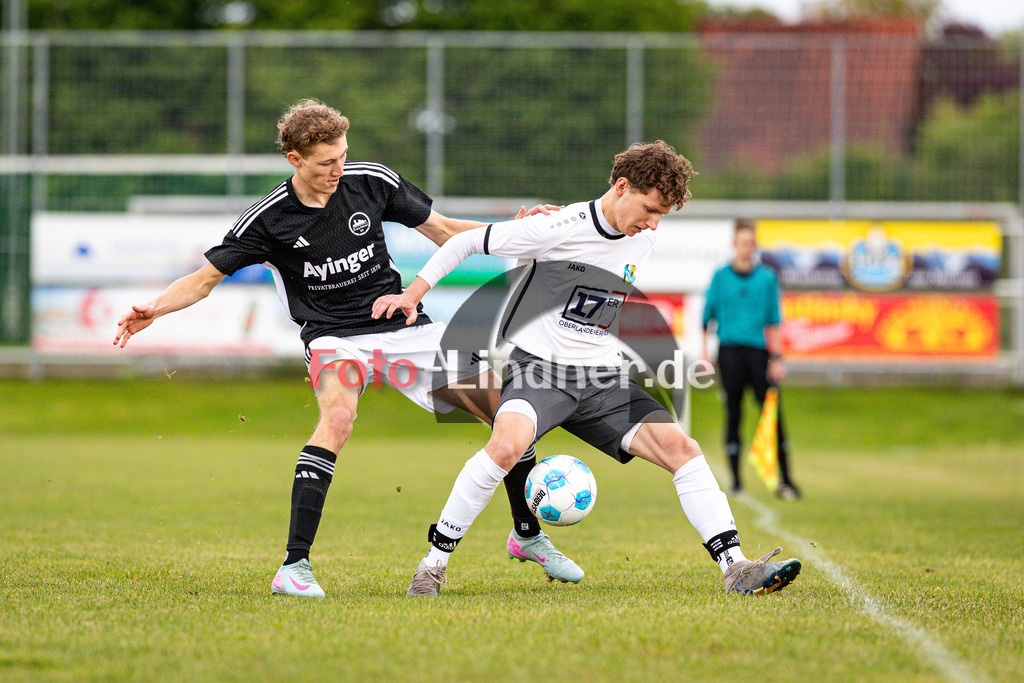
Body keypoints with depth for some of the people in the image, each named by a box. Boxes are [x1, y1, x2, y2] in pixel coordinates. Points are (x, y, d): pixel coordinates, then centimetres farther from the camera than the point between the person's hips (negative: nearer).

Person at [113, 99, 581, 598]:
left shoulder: (373, 182, -4)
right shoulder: (269, 219, -10)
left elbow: (444, 232, 8)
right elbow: (205, 279, -2)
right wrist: (153, 309, -20)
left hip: (403, 326, 4)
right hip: (332, 337, -4)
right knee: (338, 416, -36)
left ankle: (527, 536, 21)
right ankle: (294, 566, -35)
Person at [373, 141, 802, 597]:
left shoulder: (643, 243, 6)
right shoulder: (559, 230, -14)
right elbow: (467, 242, -7)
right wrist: (412, 295, -8)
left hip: (603, 379, 6)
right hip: (538, 367, -6)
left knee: (681, 448, -11)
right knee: (507, 445, -34)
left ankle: (735, 568, -10)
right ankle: (435, 561, -20)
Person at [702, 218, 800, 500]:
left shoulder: (767, 278, 8)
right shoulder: (721, 276, 6)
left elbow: (773, 322, 9)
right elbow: (708, 316, 9)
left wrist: (777, 358, 2)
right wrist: (705, 355, 3)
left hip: (758, 350, 0)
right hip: (730, 351, 0)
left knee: (773, 414, -7)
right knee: (733, 415, 2)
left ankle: (784, 480, -5)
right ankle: (735, 479, 10)